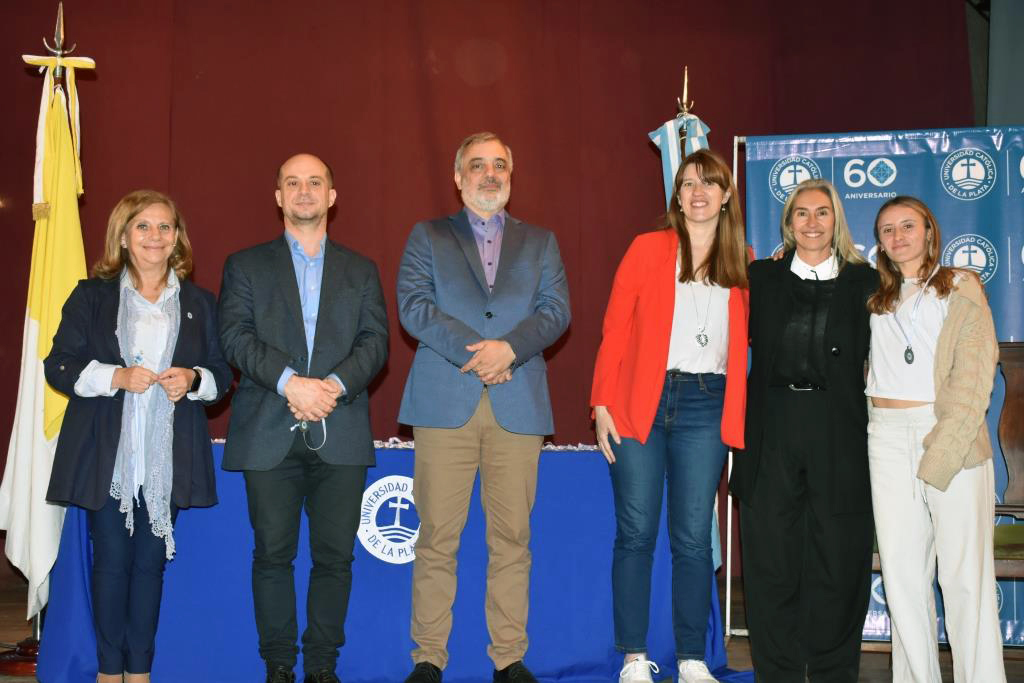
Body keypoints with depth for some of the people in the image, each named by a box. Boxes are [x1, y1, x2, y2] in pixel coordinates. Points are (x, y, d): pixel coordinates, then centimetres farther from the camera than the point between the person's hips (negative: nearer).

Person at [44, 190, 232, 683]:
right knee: (111, 560, 4)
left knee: (151, 560, 5)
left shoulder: (198, 303, 11)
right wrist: (117, 377, -16)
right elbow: (59, 365, 0)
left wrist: (194, 379, -10)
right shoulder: (91, 296, 5)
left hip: (168, 458, 2)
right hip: (107, 456, -1)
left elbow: (222, 374, 12)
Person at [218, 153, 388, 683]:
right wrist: (289, 382, -17)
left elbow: (375, 341, 5)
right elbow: (236, 336, -2)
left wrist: (336, 384, -13)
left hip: (340, 434, 1)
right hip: (269, 435, -1)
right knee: (273, 555, 1)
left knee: (335, 556, 2)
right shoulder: (245, 266, 12)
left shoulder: (361, 271, 16)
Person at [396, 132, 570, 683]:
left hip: (518, 406, 2)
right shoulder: (427, 236, 14)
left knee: (512, 539, 1)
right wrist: (473, 351, -11)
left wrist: (509, 348, -12)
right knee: (437, 539, -2)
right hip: (444, 404, -1)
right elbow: (413, 307, 0)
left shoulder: (540, 242, 19)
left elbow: (556, 311, 6)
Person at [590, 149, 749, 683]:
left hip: (706, 406, 2)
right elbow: (614, 331, -1)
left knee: (693, 538, 4)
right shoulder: (649, 248, 3)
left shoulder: (741, 263, 12)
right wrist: (601, 404, -6)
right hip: (641, 401, -2)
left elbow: (752, 334, 16)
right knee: (636, 533, 1)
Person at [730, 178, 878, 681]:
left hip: (839, 435, -1)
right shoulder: (761, 278, 10)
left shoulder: (864, 282, 8)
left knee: (838, 558, 4)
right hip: (773, 429, 1)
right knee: (771, 557, 4)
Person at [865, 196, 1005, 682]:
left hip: (952, 434, -3)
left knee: (965, 573, -6)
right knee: (902, 573, 3)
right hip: (887, 438, 4)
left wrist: (945, 445, -14)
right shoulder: (874, 299, 18)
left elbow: (977, 369, -4)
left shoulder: (961, 287, 7)